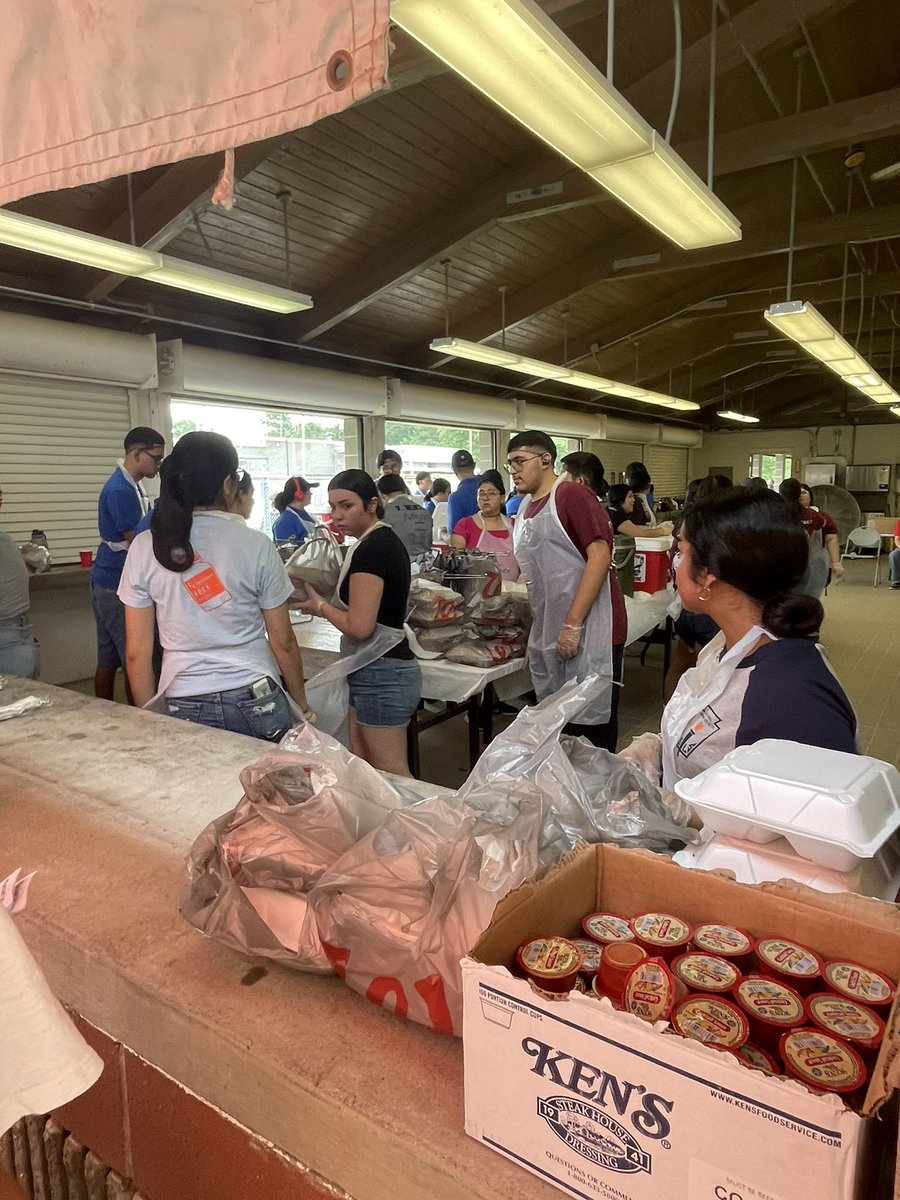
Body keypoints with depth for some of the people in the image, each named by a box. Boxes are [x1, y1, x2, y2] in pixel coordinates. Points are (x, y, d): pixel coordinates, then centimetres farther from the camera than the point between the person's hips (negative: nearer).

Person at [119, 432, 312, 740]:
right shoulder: (256, 545, -7)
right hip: (256, 702, -1)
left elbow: (137, 652, 0)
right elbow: (283, 642, -2)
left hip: (185, 708, 2)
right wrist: (301, 704, 11)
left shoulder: (144, 548, -3)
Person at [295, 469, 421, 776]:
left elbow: (359, 626, -22)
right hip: (378, 669, 10)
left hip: (380, 673, -10)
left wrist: (320, 606, -5)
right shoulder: (386, 540, 11)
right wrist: (327, 602, 7)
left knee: (391, 774, 0)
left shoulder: (371, 548, -18)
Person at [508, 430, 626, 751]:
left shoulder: (570, 495, -9)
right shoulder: (525, 507, 14)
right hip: (548, 634, 8)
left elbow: (599, 556, -18)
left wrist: (572, 625, -20)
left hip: (588, 630, -8)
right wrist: (534, 639, 18)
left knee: (592, 724, 2)